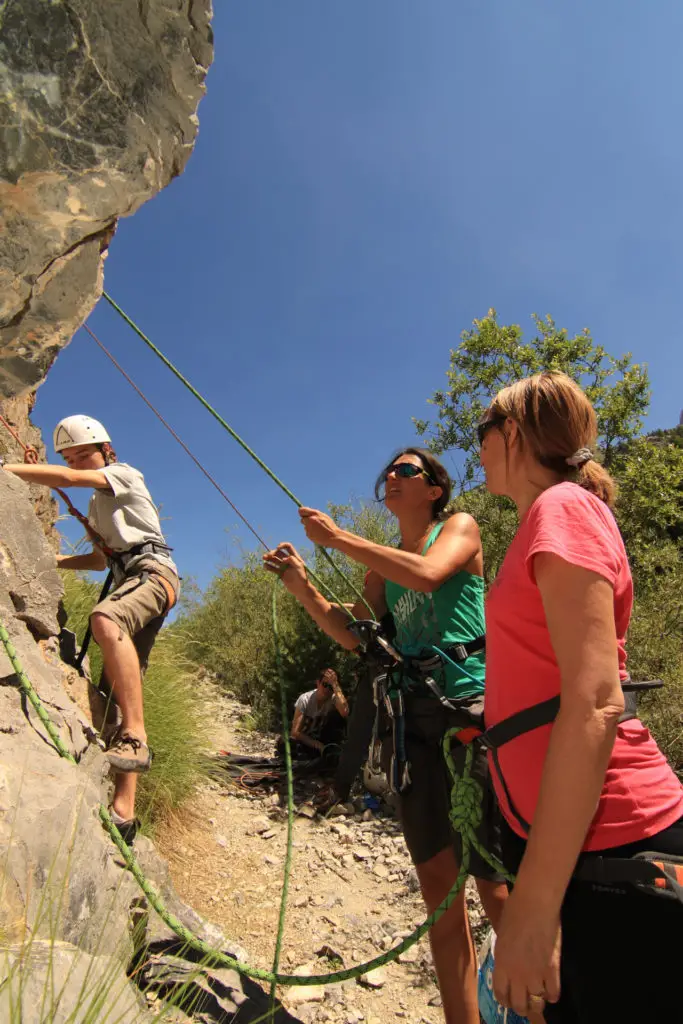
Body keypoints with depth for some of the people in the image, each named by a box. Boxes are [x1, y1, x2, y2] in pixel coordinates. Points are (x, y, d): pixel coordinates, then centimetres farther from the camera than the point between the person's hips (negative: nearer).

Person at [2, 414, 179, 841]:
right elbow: (101, 559, 31)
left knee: (105, 620, -40)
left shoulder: (125, 474, 6)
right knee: (121, 683, -2)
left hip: (153, 571, -9)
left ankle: (135, 737, -42)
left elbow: (68, 479, -11)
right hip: (129, 580, 9)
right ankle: (124, 809, -4)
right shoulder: (97, 505, 30)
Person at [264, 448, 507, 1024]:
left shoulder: (460, 527, 5)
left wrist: (339, 538, -14)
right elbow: (356, 637, 10)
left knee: (496, 884, -5)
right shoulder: (382, 566, 19)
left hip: (472, 701, -5)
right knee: (438, 879, 8)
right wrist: (302, 587, 0)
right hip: (410, 712, 5)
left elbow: (427, 574, -17)